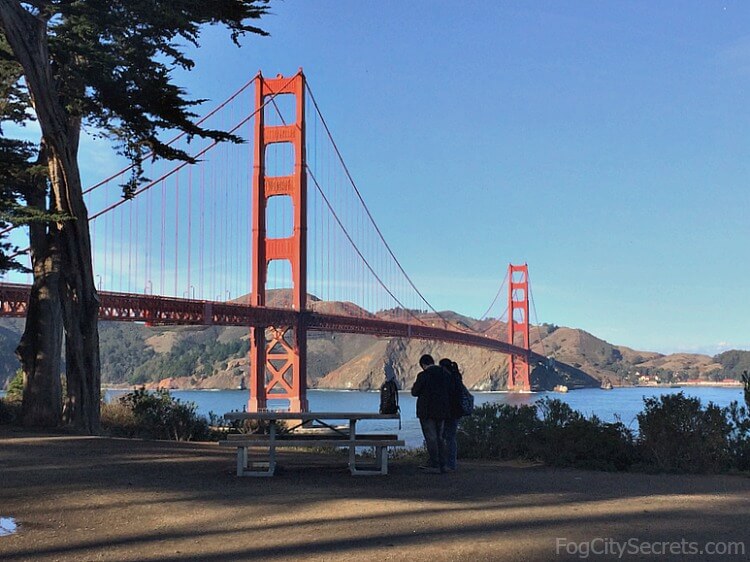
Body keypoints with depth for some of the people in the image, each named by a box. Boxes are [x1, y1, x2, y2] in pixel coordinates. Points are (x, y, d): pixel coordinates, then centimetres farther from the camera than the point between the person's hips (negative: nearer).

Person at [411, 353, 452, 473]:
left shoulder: (423, 375, -13)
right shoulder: (445, 374, 5)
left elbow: (414, 392, -6)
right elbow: (449, 392, 9)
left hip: (427, 411, -6)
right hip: (442, 411, 6)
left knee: (431, 438, 0)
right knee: (439, 438, 15)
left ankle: (435, 466, -1)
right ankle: (441, 464, 15)